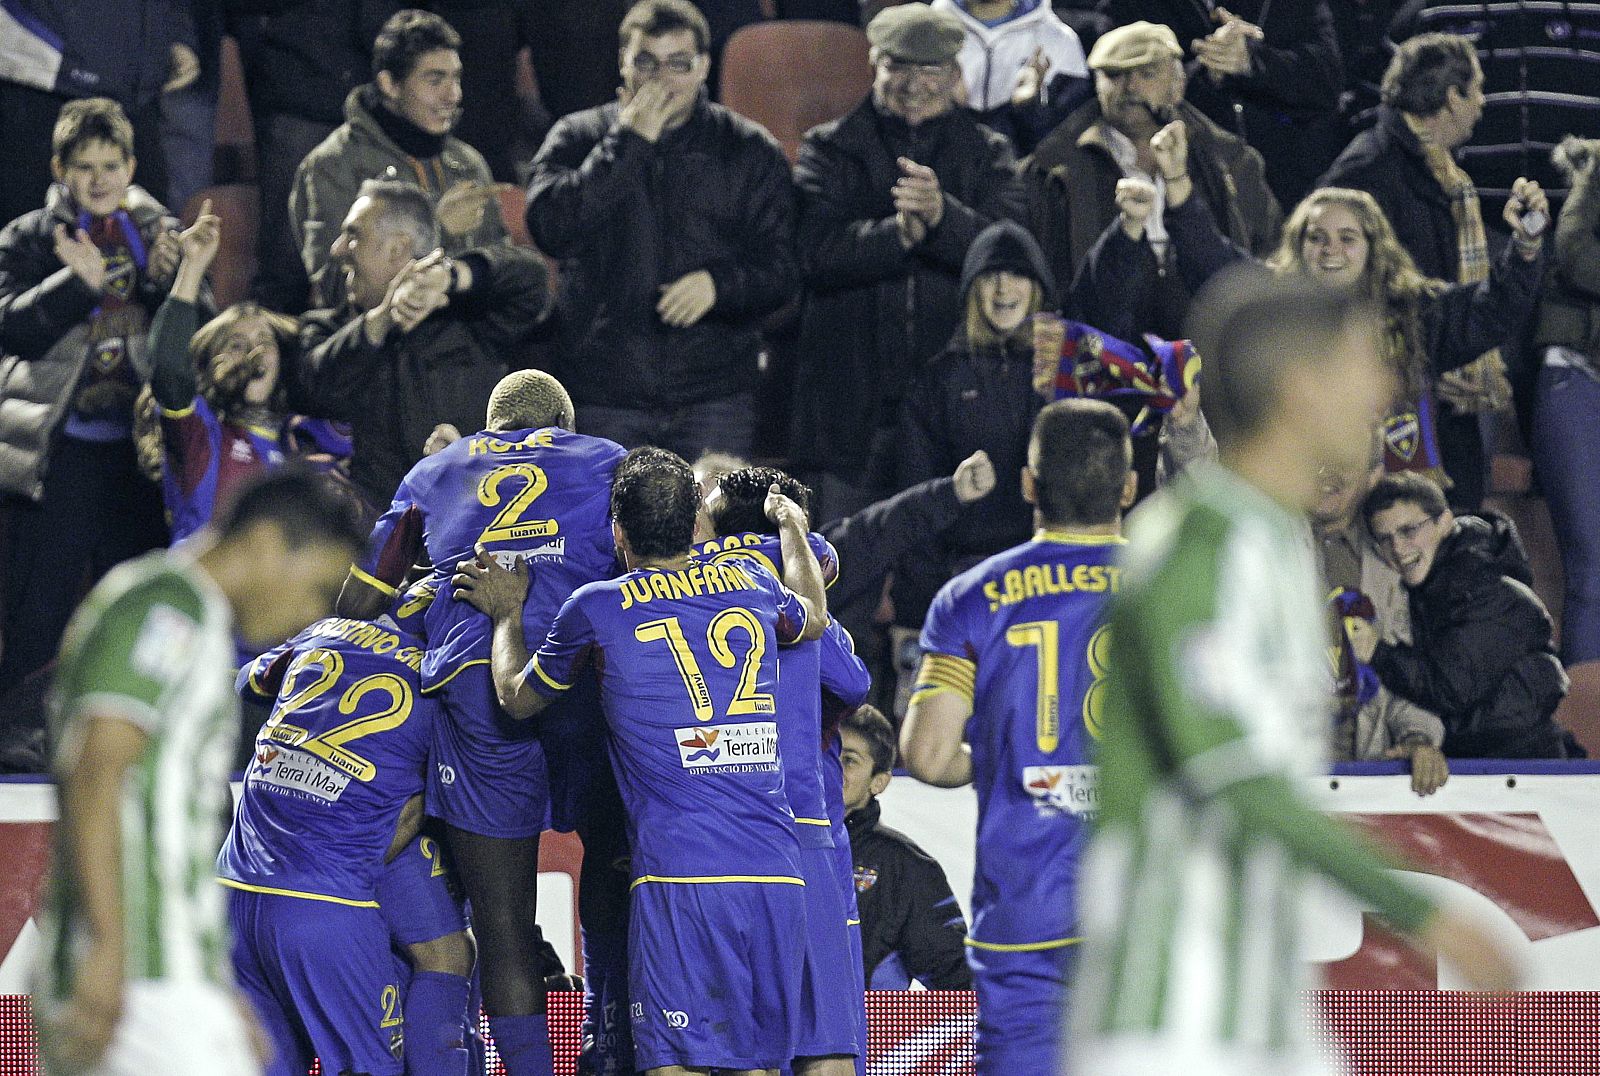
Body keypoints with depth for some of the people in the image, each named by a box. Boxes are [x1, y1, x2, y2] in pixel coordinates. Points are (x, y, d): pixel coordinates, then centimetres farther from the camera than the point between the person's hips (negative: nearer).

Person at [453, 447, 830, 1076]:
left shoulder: (597, 609, 4)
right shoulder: (752, 584, 14)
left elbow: (518, 699, 23)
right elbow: (814, 620, 41)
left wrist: (506, 613, 40)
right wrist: (790, 525, 59)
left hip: (680, 877, -4)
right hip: (777, 877, 4)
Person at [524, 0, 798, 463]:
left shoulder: (750, 151, 6)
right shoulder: (578, 138, 6)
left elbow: (781, 272, 4)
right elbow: (550, 228, -12)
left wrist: (718, 284, -17)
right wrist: (627, 143, -12)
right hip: (604, 401, 0)